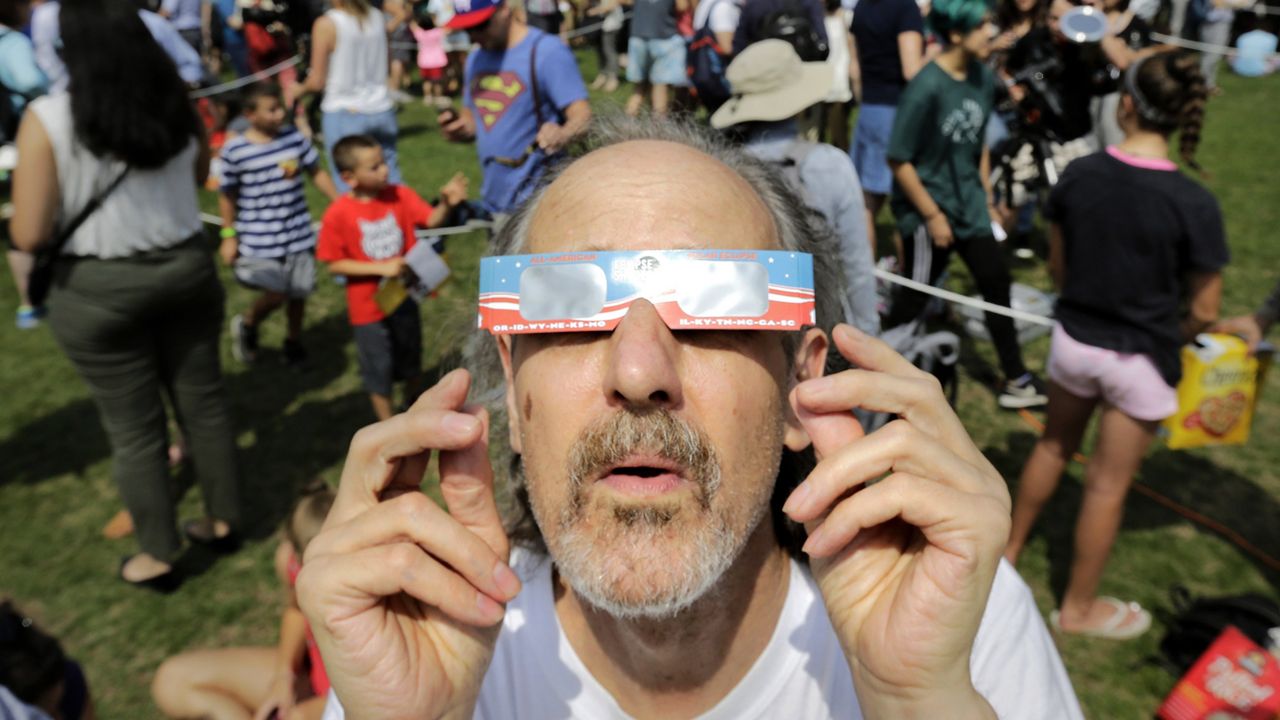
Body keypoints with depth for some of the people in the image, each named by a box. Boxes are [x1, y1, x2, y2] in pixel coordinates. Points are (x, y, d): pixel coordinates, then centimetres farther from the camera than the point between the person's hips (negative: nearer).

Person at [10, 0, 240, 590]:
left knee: (133, 429, 10)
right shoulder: (177, 105, -3)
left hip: (99, 291, -3)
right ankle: (222, 521, 34)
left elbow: (29, 236, -13)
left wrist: (71, 200, 5)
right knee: (203, 400, 17)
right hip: (186, 268, 4)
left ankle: (158, 557, 26)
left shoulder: (48, 120, -16)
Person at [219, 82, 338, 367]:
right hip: (259, 242, -3)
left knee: (299, 291, 11)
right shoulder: (234, 151, -11)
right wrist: (229, 235, 0)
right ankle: (246, 324, 27)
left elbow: (317, 172, 9)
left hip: (299, 235, 3)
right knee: (276, 293, -6)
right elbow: (227, 195, -2)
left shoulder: (295, 138, -3)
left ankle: (294, 340, 37)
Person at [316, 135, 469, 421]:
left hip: (404, 296, 4)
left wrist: (446, 204, -39)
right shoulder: (338, 214, -18)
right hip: (369, 306, -4)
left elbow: (431, 220, -17)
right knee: (379, 369, 11)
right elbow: (334, 264, -15)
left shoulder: (400, 195, -9)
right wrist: (381, 268, -23)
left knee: (411, 359, 22)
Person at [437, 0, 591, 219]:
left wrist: (562, 134, -41)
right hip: (494, 201, 8)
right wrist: (457, 128, -1)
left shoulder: (547, 51, -11)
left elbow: (583, 115, -18)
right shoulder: (475, 60, 13)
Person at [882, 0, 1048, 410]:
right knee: (917, 294, 6)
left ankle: (1015, 382, 24)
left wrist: (987, 199, 14)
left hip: (969, 206, 7)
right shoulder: (926, 87, -22)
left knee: (997, 284, 11)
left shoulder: (983, 78, -1)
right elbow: (898, 159, -19)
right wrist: (932, 215, -15)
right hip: (926, 210, -7)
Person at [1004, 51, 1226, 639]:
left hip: (1073, 339, 3)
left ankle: (1010, 547, 45)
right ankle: (1079, 608, 30)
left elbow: (1057, 266, 1)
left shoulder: (1078, 176, -11)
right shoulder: (1193, 204, -20)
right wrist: (1166, 333, 10)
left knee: (1053, 447, 26)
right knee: (1108, 483, 11)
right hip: (1141, 360, -3)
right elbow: (1204, 311, -11)